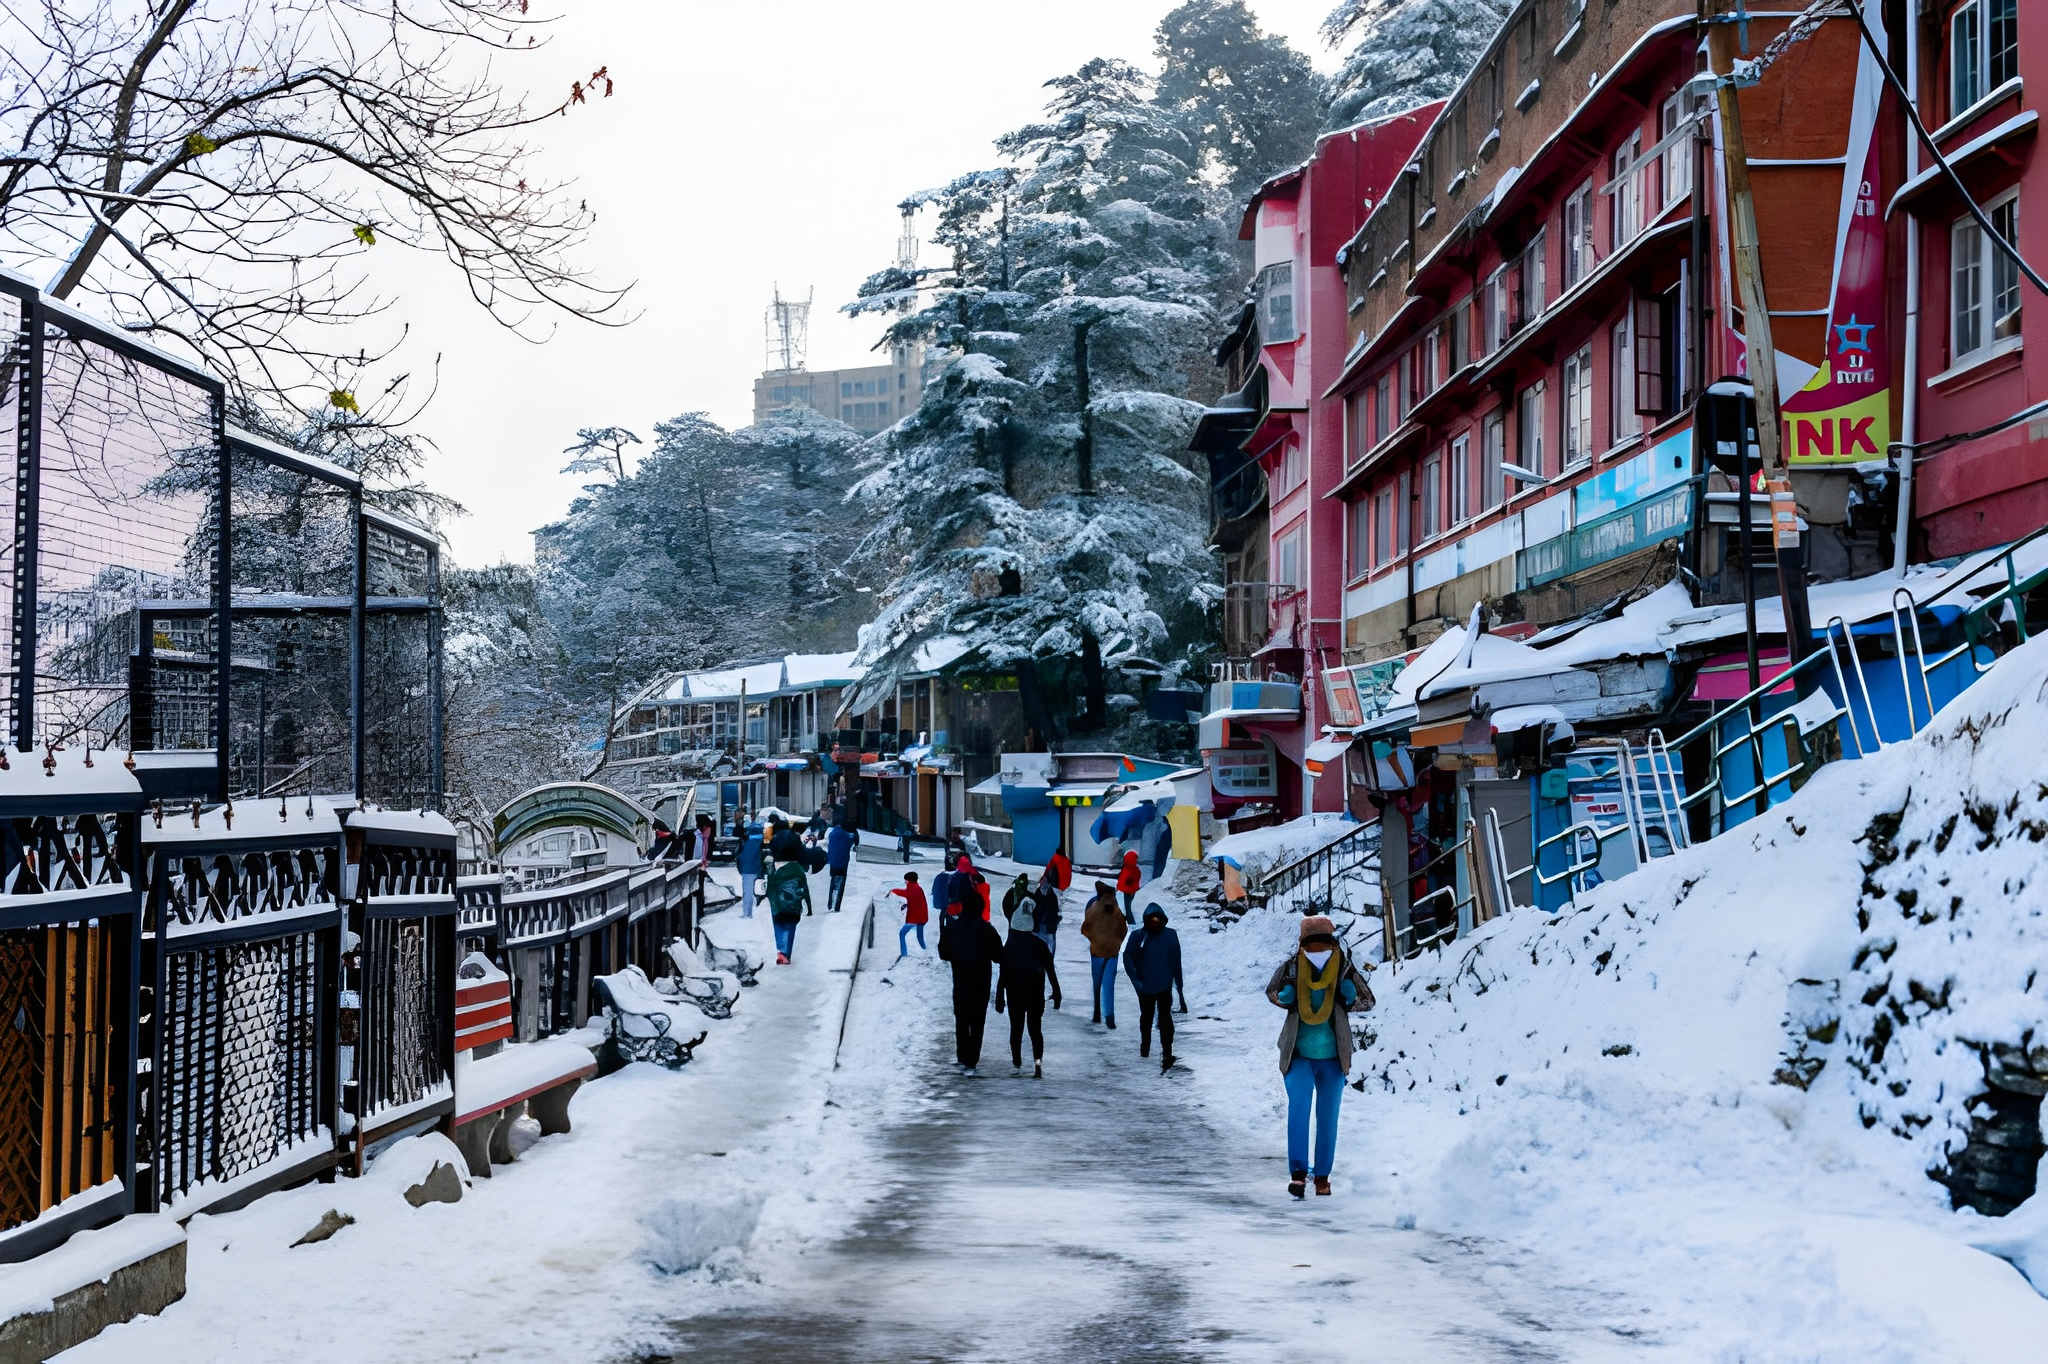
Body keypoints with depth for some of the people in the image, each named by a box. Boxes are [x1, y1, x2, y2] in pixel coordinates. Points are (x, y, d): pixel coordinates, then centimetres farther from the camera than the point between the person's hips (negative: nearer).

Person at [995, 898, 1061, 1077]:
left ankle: (1016, 1064, 13)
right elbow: (1050, 970, 1)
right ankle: (1038, 1061, -12)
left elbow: (1003, 972, -6)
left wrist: (999, 996, -2)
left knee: (1016, 1028, 11)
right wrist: (1056, 991, 9)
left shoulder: (1009, 945, -6)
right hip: (1036, 991, 1)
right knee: (1036, 1028, 7)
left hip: (1015, 990, -1)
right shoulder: (1040, 944, -1)